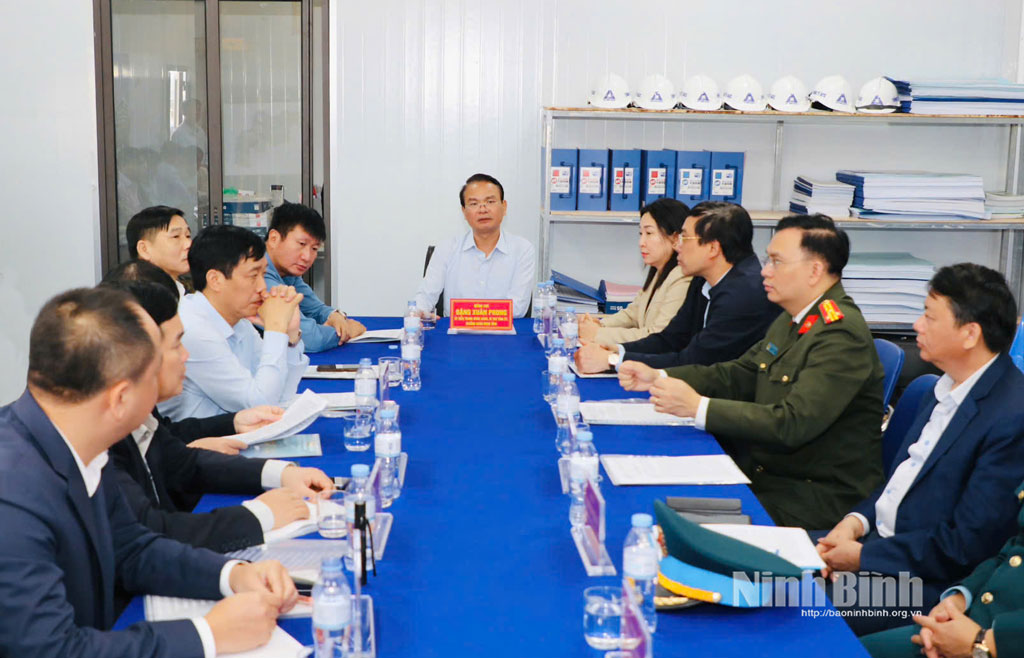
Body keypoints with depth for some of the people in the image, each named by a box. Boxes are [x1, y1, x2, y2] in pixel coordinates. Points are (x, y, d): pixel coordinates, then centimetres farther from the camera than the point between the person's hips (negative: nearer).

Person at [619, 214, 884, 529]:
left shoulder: (842, 334, -21)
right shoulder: (794, 320, 10)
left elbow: (794, 424, -28)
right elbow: (739, 375, 15)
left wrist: (698, 407, -28)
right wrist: (658, 377, 3)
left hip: (820, 497, -9)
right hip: (765, 467, 9)